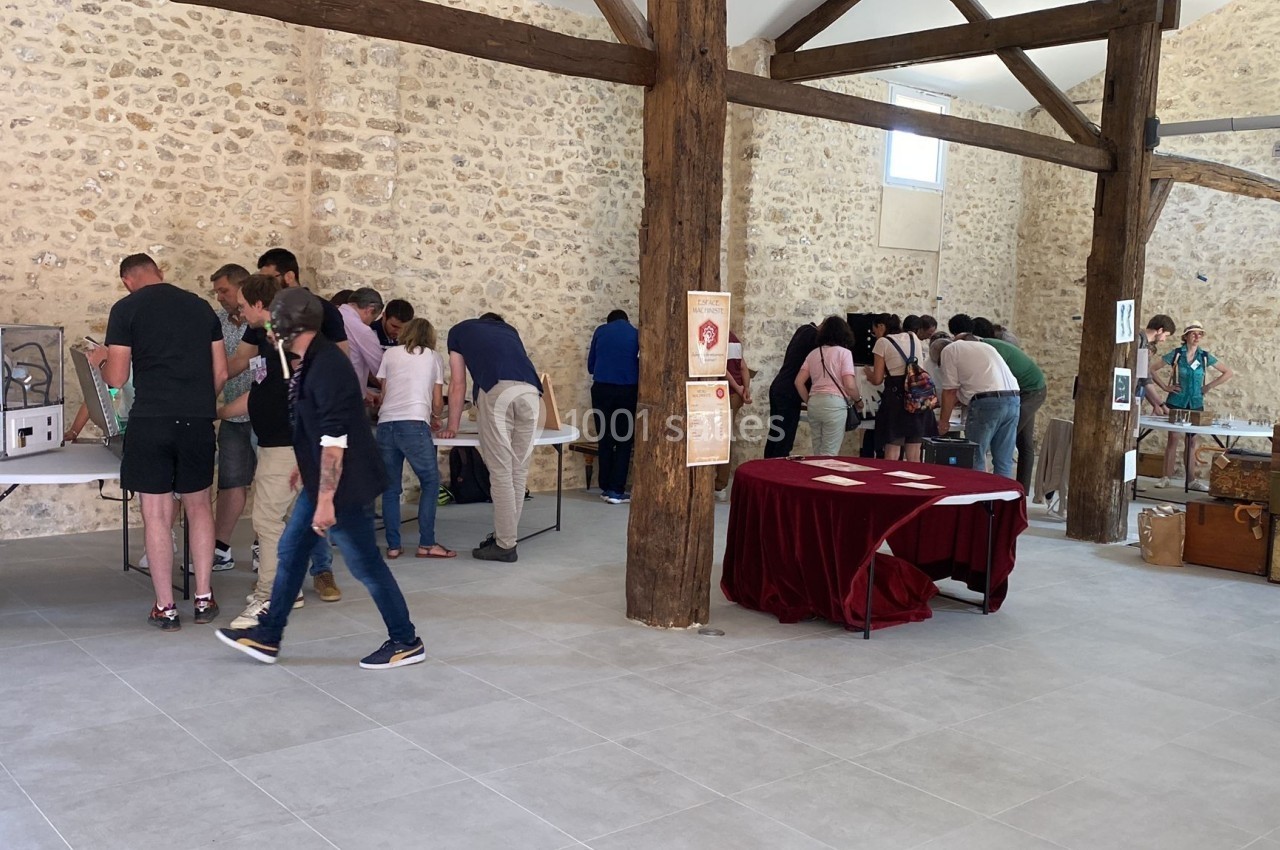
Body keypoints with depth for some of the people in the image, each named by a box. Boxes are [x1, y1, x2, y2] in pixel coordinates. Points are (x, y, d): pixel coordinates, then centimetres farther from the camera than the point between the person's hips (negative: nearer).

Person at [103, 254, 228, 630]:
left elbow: (116, 378, -4)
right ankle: (204, 599, 19)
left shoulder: (125, 309, -2)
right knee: (199, 506, 16)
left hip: (151, 420, -3)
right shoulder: (201, 306, 10)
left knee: (156, 515, 5)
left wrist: (101, 363, 18)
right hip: (198, 422, 4)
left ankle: (166, 608, 10)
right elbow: (221, 373, 10)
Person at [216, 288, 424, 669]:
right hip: (320, 480, 10)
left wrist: (326, 499, -26)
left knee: (366, 565, 0)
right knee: (290, 552, 15)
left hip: (344, 485, -10)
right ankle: (267, 636, 26)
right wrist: (306, 468, 30)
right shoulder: (311, 362, 9)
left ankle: (406, 643, 13)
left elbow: (334, 440, -26)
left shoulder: (327, 366, -22)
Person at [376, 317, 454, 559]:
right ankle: (426, 544, 2)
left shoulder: (390, 353, 20)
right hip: (414, 424, -3)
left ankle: (393, 546, 8)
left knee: (391, 488, 9)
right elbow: (437, 402, 16)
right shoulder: (433, 357, 17)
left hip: (386, 424, 3)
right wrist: (434, 417, 37)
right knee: (431, 483, 7)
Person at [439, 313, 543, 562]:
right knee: (519, 470, 11)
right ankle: (505, 536, 20)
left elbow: (457, 385, 30)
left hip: (496, 391, -4)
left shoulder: (459, 331, 30)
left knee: (501, 471, 1)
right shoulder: (509, 330, 39)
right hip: (529, 390, 4)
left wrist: (452, 426, 41)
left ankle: (506, 545, 5)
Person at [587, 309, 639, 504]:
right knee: (624, 439, 5)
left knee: (605, 438, 11)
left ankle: (605, 487, 13)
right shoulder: (636, 334, 9)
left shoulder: (600, 331, 11)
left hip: (601, 389, 2)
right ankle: (616, 490, 0)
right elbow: (642, 363, 14)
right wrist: (640, 386, 32)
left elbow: (590, 365, 16)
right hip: (627, 390, -1)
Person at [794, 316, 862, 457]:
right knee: (830, 454, 0)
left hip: (814, 403, 5)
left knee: (817, 452, 14)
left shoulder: (814, 353, 12)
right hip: (834, 403, -5)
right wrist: (858, 400, 8)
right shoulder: (844, 352, -2)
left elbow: (799, 381, 7)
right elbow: (849, 385, -10)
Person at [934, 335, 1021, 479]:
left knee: (975, 460, 2)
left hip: (987, 403, -7)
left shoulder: (948, 351, 8)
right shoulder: (983, 346, 30)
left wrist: (943, 421, 11)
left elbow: (950, 391, 3)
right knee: (1004, 462, 11)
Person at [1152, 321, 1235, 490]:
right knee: (1173, 438, -3)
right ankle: (1166, 477, 2)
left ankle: (1192, 479, 13)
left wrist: (1209, 386, 2)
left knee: (1191, 441, 8)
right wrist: (1164, 387, -6)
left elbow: (1229, 373, 8)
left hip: (1196, 404, 2)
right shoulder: (1176, 354, -4)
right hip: (1176, 402, -2)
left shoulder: (1205, 357, 2)